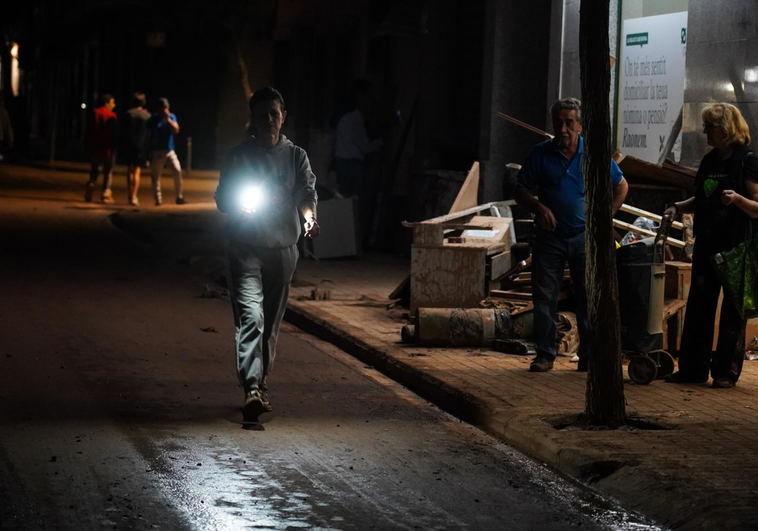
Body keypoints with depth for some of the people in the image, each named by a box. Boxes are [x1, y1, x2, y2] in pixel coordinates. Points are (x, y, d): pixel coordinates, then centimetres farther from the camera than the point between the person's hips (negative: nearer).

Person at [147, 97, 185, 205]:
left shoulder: (171, 117, 5)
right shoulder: (153, 119, -1)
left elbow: (176, 130, -9)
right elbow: (149, 136, 3)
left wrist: (167, 118, -17)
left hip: (170, 151, 1)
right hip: (157, 151, -1)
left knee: (177, 170, -16)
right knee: (156, 176, 1)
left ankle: (179, 196, -7)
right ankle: (158, 199, 10)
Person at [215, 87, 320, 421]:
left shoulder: (296, 156, 9)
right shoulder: (238, 156, 5)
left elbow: (306, 190, -6)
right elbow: (222, 198, 2)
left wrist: (309, 216, -28)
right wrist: (240, 205, -22)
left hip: (282, 249, 3)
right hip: (244, 247, -3)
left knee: (271, 321, 10)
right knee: (251, 316, -17)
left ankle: (261, 383, 25)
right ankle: (252, 390, -28)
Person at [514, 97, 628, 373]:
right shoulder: (540, 154, 0)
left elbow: (621, 186, 13)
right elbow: (520, 190, 6)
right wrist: (538, 207, -13)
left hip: (584, 237, 0)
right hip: (550, 236, 0)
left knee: (588, 298, 1)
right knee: (544, 297, -1)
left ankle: (588, 355, 8)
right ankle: (545, 354, 7)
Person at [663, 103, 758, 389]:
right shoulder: (709, 162, 13)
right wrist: (679, 207, 5)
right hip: (707, 245, 7)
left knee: (732, 311, 0)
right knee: (698, 306, 6)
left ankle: (726, 372, 7)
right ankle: (693, 368, 12)